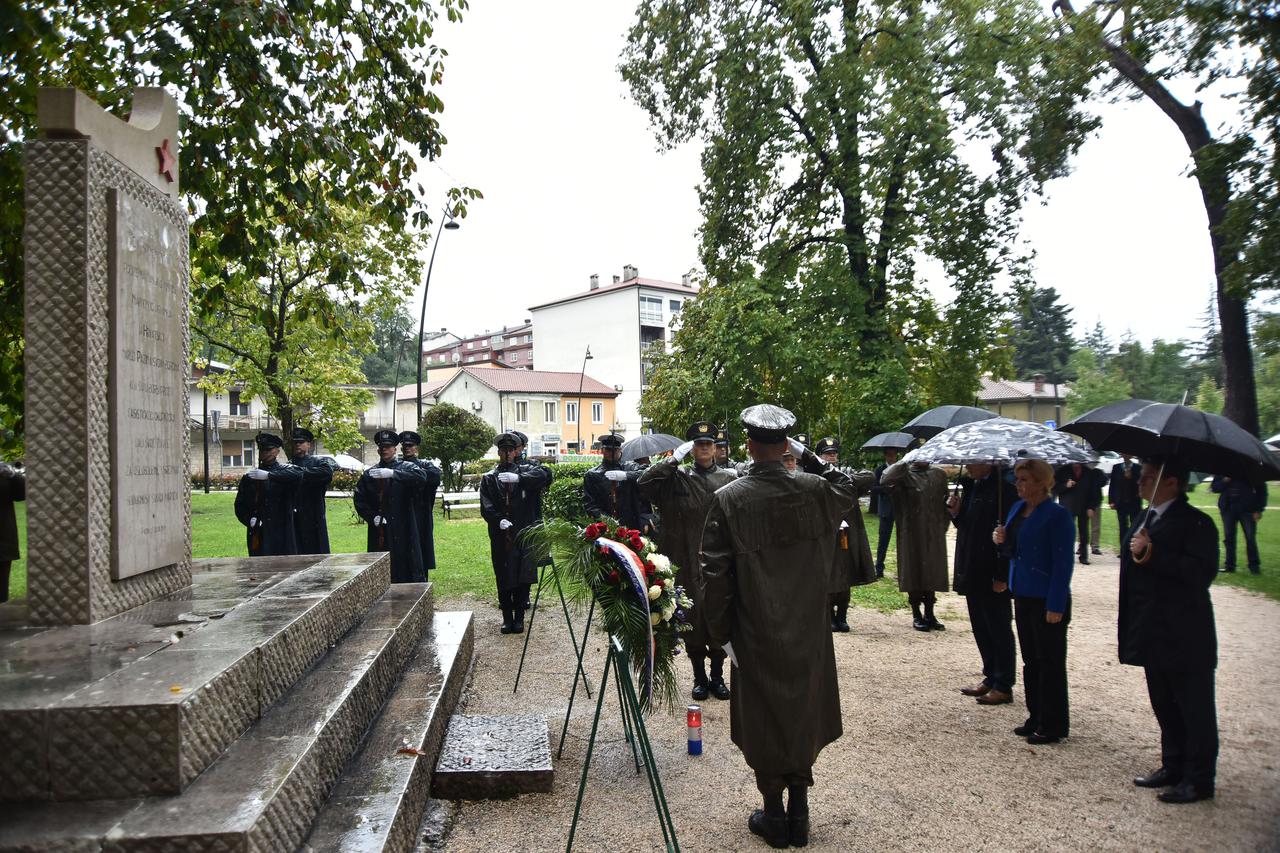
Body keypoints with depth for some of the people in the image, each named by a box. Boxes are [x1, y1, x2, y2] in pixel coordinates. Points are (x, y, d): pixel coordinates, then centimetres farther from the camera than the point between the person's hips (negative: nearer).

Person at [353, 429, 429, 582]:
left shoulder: (406, 467, 5)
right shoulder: (369, 474, 12)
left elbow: (421, 477, -18)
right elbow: (360, 501, 9)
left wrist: (393, 473, -28)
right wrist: (373, 517, -8)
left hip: (403, 530, -2)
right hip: (379, 533, 2)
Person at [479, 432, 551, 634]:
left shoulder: (526, 470, 9)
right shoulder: (489, 478, 11)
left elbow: (545, 475, -13)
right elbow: (486, 507, 0)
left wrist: (518, 478, -25)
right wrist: (499, 520, -19)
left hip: (524, 534, -1)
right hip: (500, 536, 1)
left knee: (523, 577, 1)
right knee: (503, 579, 4)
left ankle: (519, 617, 13)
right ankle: (507, 617, 17)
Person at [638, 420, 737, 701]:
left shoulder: (729, 479, 6)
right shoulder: (676, 478, 3)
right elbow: (643, 484, -11)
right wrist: (673, 460, -14)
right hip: (687, 562, -1)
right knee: (692, 617, 7)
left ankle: (717, 676, 23)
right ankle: (699, 677, 22)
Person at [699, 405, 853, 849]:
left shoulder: (727, 499, -13)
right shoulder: (815, 490, -7)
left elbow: (713, 574, -11)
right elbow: (846, 491, 19)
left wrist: (719, 630, -1)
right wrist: (811, 457, 13)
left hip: (756, 634, -2)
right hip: (808, 632, 2)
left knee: (763, 718, 12)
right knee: (803, 714, 16)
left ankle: (774, 814, 23)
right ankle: (799, 810, 27)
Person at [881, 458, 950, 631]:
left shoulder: (939, 474, 8)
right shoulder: (904, 474, -5)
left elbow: (945, 502, 13)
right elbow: (885, 480, -26)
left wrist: (943, 526, 6)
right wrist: (904, 462, -20)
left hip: (934, 534, 4)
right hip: (912, 533, -4)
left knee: (933, 572, 10)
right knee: (914, 570, 3)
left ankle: (929, 614, 22)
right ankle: (916, 615, 15)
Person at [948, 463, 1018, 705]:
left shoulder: (1004, 490, -15)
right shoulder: (970, 487, 10)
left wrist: (1002, 576, -19)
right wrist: (956, 513, -2)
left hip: (993, 576, -8)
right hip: (972, 572, 8)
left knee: (999, 630, 3)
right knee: (981, 628, 16)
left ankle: (1004, 687, 14)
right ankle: (991, 677, 28)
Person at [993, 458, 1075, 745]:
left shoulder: (1058, 515, -15)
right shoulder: (1017, 509, 8)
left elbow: (1063, 563, -16)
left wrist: (1056, 605, -19)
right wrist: (1003, 541, -5)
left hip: (1047, 600, -8)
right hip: (1023, 595, 8)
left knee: (1050, 663, 3)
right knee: (1031, 660, 16)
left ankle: (1053, 726, 14)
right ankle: (1036, 718, 27)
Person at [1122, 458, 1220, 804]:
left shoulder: (1195, 522, -15)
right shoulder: (1145, 519, 13)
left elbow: (1202, 573, -27)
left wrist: (1152, 554, -27)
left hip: (1185, 639, -9)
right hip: (1154, 635, 9)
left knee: (1195, 711, 4)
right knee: (1165, 708, 19)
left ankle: (1199, 780, 14)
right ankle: (1173, 768, 31)